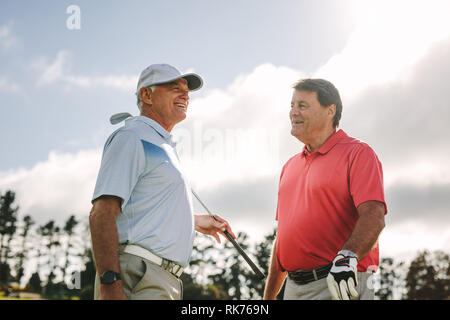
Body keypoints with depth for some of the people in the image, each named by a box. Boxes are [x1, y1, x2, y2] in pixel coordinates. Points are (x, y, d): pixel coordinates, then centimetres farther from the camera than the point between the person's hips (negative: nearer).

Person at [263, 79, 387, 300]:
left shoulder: (357, 153, -1)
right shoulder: (290, 166, 20)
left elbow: (374, 216, -16)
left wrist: (348, 256, -32)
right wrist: (269, 296, 21)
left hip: (340, 284, -7)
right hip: (294, 288, 7)